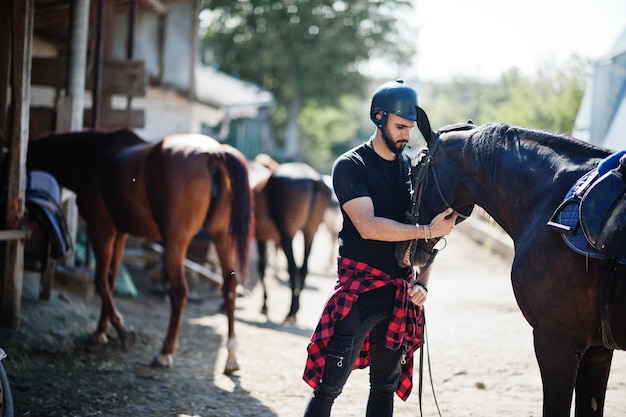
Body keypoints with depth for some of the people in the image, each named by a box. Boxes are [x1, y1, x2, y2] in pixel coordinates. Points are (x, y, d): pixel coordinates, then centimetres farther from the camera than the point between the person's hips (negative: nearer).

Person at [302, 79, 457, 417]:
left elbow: (428, 231, 11)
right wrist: (426, 230, -24)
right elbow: (368, 226, -19)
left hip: (401, 294, 6)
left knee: (386, 387, 12)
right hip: (359, 288, -5)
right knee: (329, 386, -8)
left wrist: (422, 282, -3)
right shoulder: (351, 166, -6)